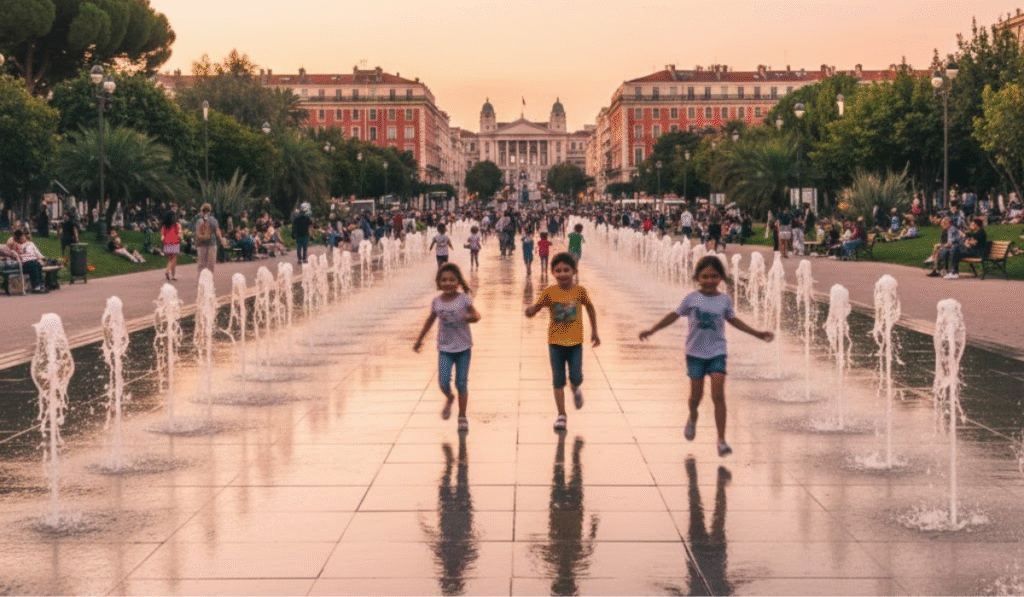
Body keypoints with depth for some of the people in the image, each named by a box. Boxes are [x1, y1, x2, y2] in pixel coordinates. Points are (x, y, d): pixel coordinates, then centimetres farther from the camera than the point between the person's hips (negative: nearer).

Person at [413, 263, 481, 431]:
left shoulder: (464, 299, -9)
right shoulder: (437, 302, -1)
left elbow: (476, 316, -9)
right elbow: (430, 320, 13)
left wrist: (468, 317, -33)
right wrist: (419, 339, 17)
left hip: (463, 347, -1)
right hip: (445, 348, 1)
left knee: (461, 383, 3)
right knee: (443, 381, -11)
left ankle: (462, 417, 17)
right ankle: (449, 399, 24)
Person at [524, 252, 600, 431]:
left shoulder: (579, 291, -4)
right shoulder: (550, 292, -7)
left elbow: (590, 308, 12)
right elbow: (533, 309, -8)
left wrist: (594, 331, 14)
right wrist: (530, 310, -33)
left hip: (575, 342, 0)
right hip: (556, 342, 0)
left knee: (576, 377, -7)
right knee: (558, 381, 3)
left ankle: (576, 389, 30)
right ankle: (561, 415, 14)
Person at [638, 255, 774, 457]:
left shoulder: (725, 300, 2)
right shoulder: (692, 298, -3)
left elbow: (733, 320, 17)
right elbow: (674, 315, 2)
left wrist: (757, 333, 20)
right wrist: (651, 330, -3)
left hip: (717, 352, 0)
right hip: (695, 352, 0)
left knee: (718, 395, -10)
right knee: (696, 393, 5)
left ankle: (721, 440, -9)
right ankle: (692, 417, 41)